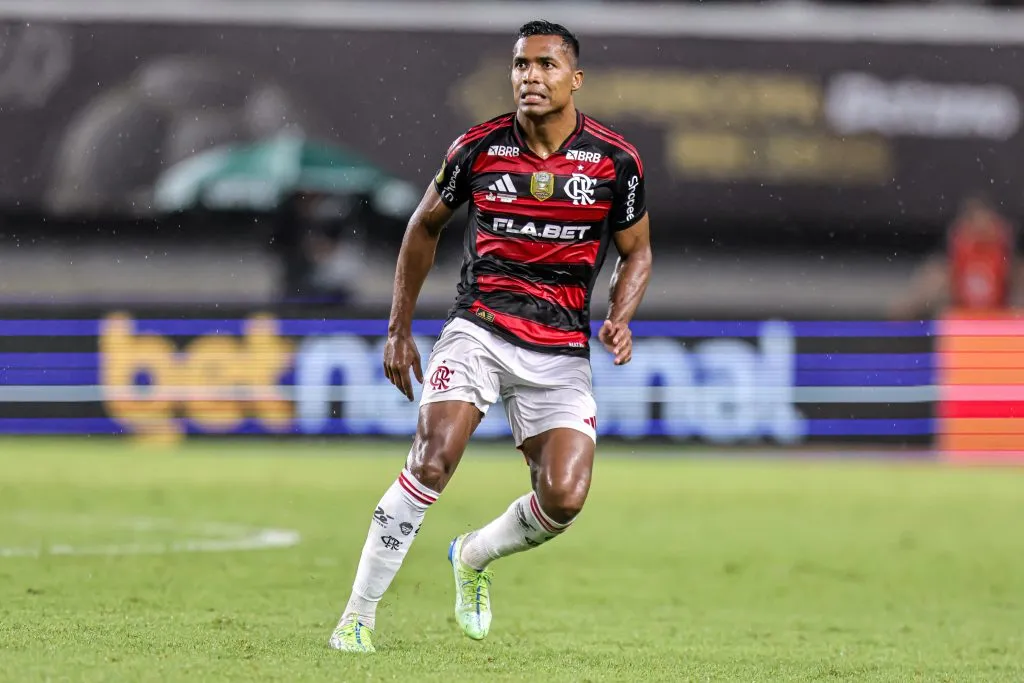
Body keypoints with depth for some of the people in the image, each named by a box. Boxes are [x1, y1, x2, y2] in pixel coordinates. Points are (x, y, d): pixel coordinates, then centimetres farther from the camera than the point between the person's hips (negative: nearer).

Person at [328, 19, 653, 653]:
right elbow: (425, 225, 14)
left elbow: (637, 251, 11)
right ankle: (360, 613, -12)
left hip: (562, 351, 1)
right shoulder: (477, 147, -2)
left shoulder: (616, 160, -3)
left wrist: (621, 318, -8)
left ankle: (474, 557, 22)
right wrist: (399, 328, 12)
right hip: (478, 330, -1)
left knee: (564, 498, -12)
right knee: (432, 460, -23)